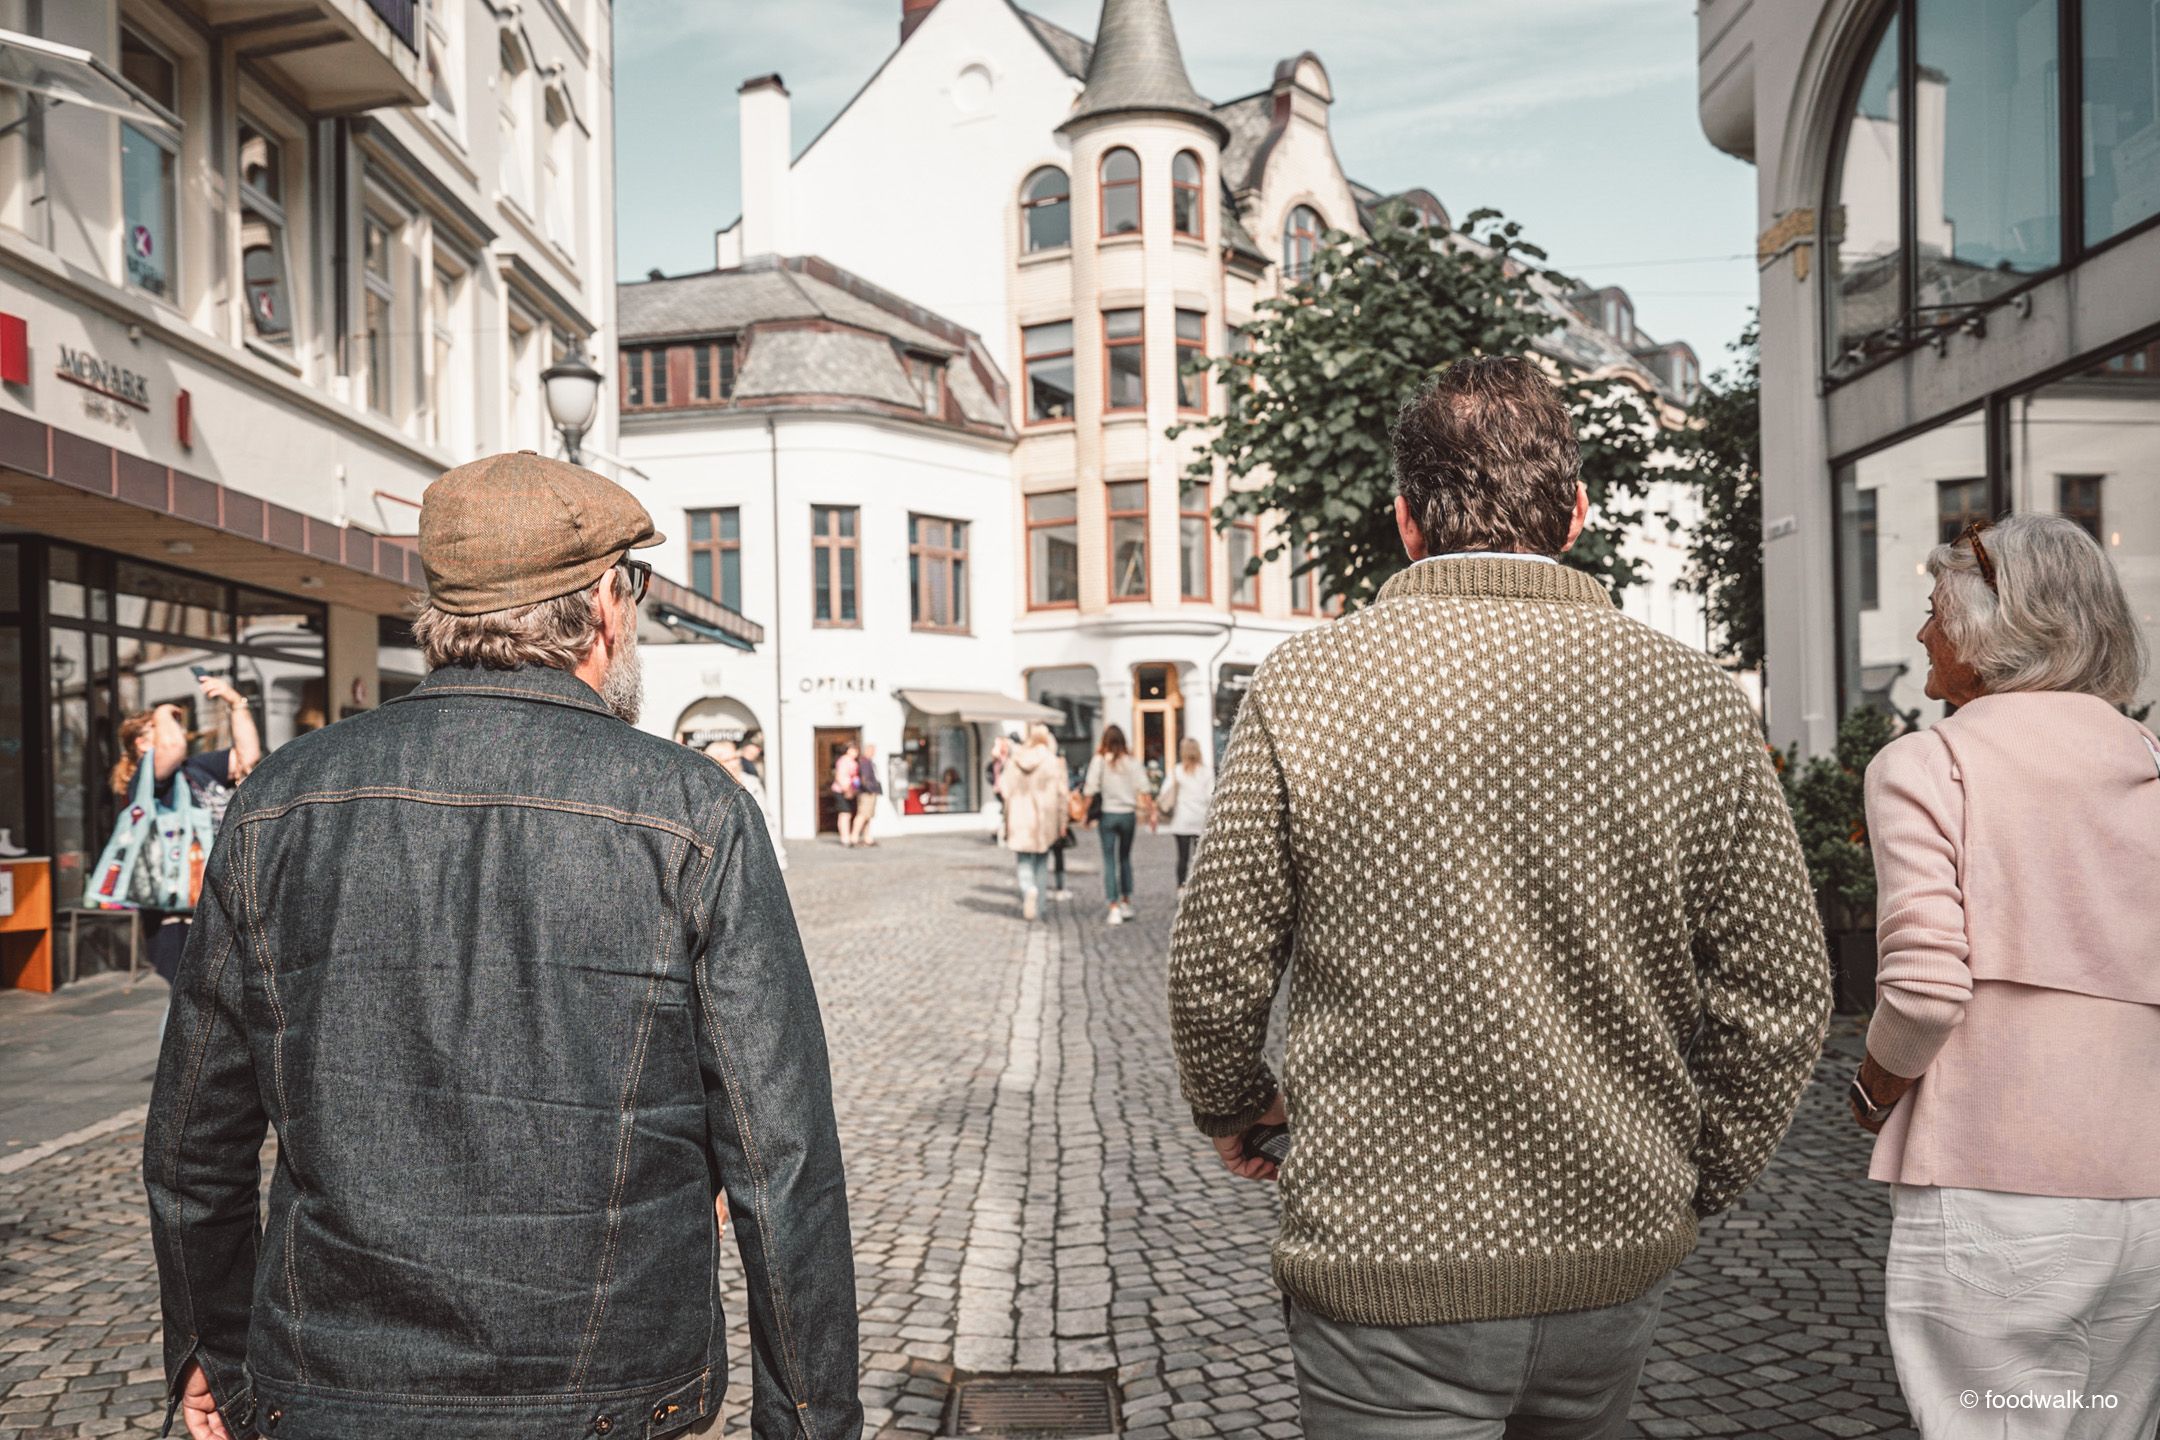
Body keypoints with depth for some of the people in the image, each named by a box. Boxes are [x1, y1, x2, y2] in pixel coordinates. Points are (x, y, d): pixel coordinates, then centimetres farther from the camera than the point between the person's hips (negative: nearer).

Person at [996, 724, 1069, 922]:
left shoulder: (1012, 760, 0)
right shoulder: (1053, 761, -6)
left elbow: (1004, 790, -1)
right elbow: (1060, 794, -5)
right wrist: (1062, 822, 1)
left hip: (1019, 818, 1)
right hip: (1044, 819, -1)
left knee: (1023, 861, 7)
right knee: (1041, 863, 12)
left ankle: (1028, 888, -22)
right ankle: (1037, 905, 13)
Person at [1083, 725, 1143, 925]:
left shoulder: (1100, 760, -5)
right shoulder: (1132, 760, 0)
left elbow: (1091, 789, -9)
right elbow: (1142, 787, -4)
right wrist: (1139, 810, 4)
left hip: (1108, 813, -2)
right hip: (1128, 813, 2)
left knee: (1109, 860, 3)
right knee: (1125, 858, 17)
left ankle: (1114, 907, -5)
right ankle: (1127, 902, 19)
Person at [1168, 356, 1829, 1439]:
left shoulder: (1302, 688, -13)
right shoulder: (1695, 700, -7)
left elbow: (1218, 964, -7)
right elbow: (1778, 993, -3)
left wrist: (1231, 1106, 13)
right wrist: (1699, 1178, 14)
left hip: (1386, 1269, -4)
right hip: (1618, 1257, 4)